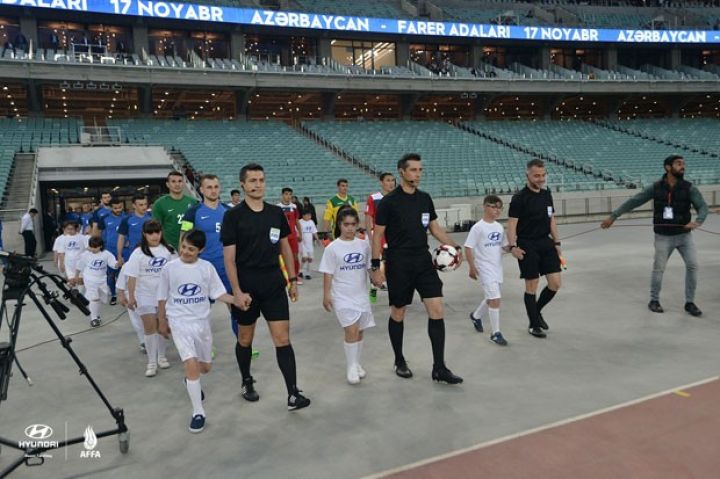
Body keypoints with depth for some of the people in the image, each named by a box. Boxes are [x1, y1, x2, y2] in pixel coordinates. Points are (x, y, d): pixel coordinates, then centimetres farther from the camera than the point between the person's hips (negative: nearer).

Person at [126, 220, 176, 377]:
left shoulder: (168, 250, 0)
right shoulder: (138, 253, -8)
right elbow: (132, 276, -9)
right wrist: (131, 297, -11)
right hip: (145, 296, -2)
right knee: (150, 327, -2)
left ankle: (161, 356, 27)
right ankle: (151, 361, 6)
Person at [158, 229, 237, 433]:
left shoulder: (207, 268, -5)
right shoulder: (169, 268, -7)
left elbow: (218, 293, -3)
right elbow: (162, 298, 4)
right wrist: (162, 322, 10)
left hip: (202, 321, 3)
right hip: (179, 322, -3)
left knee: (205, 367, 15)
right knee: (191, 364, -17)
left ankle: (191, 380, 51)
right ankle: (198, 412, -6)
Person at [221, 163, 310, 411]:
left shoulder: (276, 213, 4)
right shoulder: (233, 216, -8)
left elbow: (285, 247, 13)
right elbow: (229, 258, -9)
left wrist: (292, 279, 11)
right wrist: (237, 292, -15)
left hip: (274, 286, 3)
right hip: (247, 287, -2)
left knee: (283, 339, -2)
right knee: (245, 339, 14)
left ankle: (293, 394, 1)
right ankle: (247, 382, 36)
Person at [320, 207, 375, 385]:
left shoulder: (364, 245, 2)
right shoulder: (332, 248, -8)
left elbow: (370, 267, 11)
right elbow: (328, 274, -6)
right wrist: (326, 295, -8)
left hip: (361, 295, 4)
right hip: (343, 297, -4)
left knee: (359, 331, 11)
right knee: (351, 330, -12)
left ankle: (356, 363, 27)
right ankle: (351, 367, 2)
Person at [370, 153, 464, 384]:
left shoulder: (425, 198, 7)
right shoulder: (389, 201, -9)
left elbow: (435, 228, 15)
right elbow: (377, 235, -6)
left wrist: (455, 247, 2)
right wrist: (376, 266, -10)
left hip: (424, 261, 5)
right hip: (398, 265, -4)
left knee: (437, 311, -3)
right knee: (398, 313, 10)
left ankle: (439, 368, 6)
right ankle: (399, 362, 29)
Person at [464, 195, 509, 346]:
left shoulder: (499, 227, 6)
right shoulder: (478, 227, -13)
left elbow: (505, 246, 14)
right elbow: (468, 248, -13)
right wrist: (472, 267, -16)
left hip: (497, 267, 7)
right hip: (485, 268, -7)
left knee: (491, 298, 18)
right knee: (495, 299, -11)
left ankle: (476, 315, 45)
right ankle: (495, 333, 2)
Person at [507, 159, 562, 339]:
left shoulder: (547, 195, 9)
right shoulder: (519, 198, -10)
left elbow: (552, 220, 16)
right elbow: (512, 223, -13)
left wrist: (557, 242, 13)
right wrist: (513, 246, -23)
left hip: (546, 243, 6)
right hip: (527, 246, -6)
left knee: (555, 283, 2)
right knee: (532, 286, 2)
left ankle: (537, 311, 27)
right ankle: (534, 325, 17)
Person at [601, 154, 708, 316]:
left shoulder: (689, 188, -8)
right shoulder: (656, 187, -7)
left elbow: (703, 207, -16)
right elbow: (633, 201, -4)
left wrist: (697, 221, -38)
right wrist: (613, 216, -7)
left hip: (684, 235, 1)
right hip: (663, 237, -1)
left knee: (692, 265, -7)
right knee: (658, 268, 5)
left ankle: (689, 302, 9)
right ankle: (654, 301, 23)